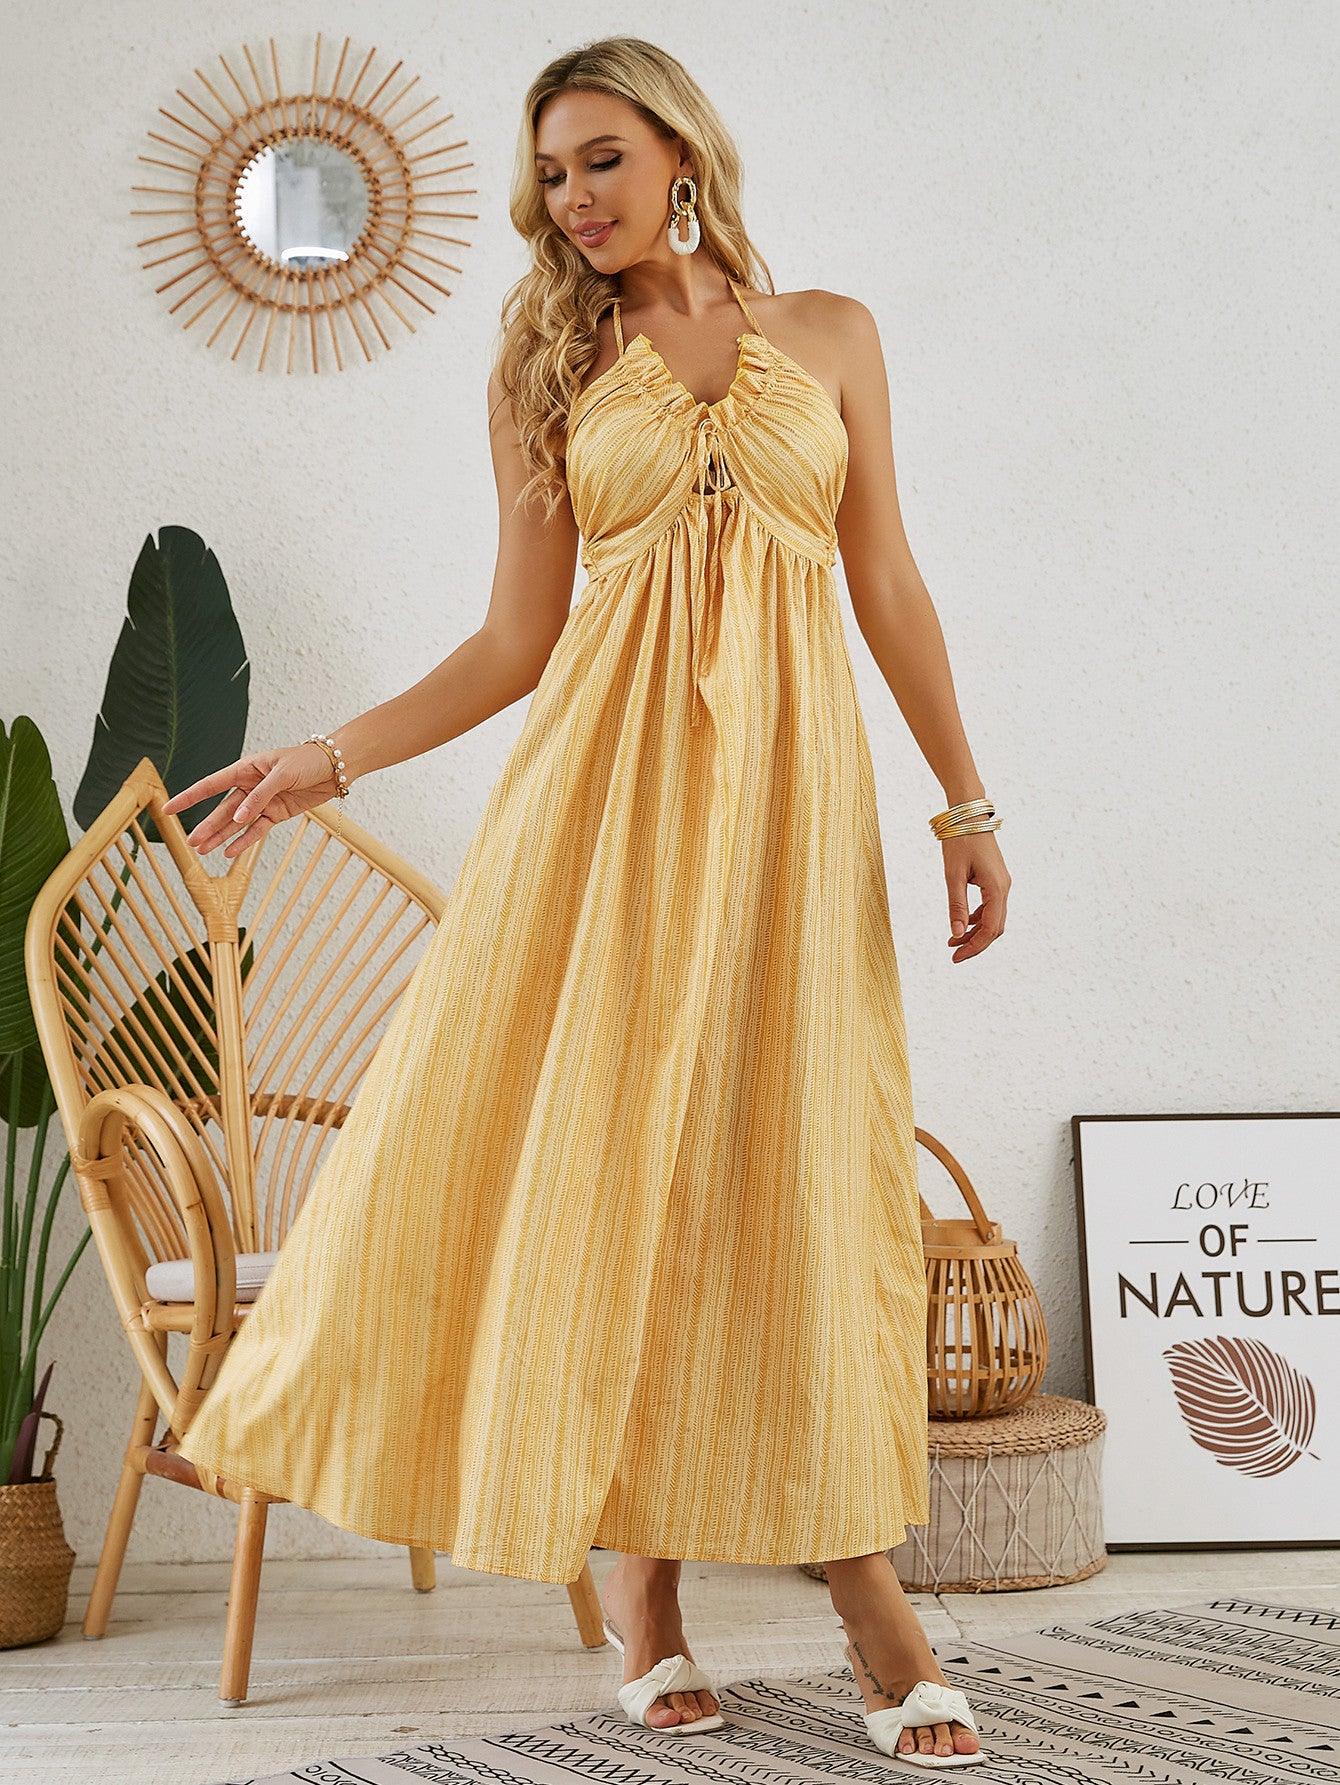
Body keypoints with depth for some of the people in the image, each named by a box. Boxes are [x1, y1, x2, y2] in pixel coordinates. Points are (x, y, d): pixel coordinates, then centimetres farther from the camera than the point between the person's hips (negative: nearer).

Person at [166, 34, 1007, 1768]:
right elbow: (519, 637, 7)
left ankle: (858, 1570, 9)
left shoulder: (831, 332, 13)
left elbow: (889, 584, 11)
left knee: (798, 1150, -3)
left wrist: (967, 801, 6)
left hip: (788, 779, 0)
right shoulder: (550, 369, 12)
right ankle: (640, 1574, 10)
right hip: (605, 777, 0)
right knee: (600, 1134, -4)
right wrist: (333, 754, -3)